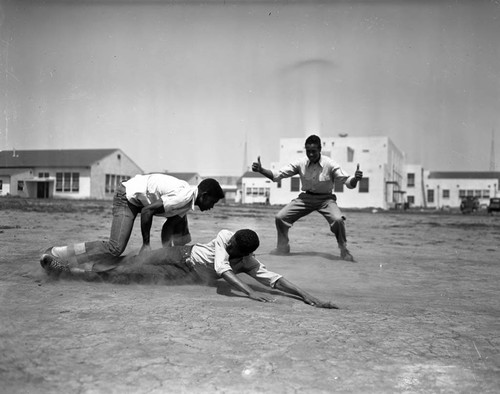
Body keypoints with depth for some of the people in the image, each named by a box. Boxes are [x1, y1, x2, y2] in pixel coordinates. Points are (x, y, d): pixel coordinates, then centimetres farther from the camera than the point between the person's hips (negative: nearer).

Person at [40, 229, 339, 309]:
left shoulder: (251, 264, -11)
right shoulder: (225, 237, -21)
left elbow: (276, 280, -16)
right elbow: (222, 269, -32)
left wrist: (308, 297, -28)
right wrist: (251, 293, -42)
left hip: (186, 277, 2)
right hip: (180, 256, -2)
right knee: (127, 266, -6)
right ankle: (59, 266, 9)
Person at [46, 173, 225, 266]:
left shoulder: (189, 200, 4)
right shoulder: (184, 197, -25)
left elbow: (169, 226, 6)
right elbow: (146, 211, -25)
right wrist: (146, 244, -15)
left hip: (143, 197, 10)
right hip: (128, 195, -10)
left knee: (178, 218, 5)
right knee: (115, 248, -18)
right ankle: (54, 255, -16)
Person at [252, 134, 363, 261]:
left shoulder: (329, 165, -17)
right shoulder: (301, 163, -11)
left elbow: (348, 182, -17)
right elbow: (276, 175, -10)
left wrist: (355, 179, -41)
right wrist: (260, 170, -26)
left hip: (325, 198, -3)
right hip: (306, 197, 3)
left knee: (337, 220, -30)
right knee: (280, 217, -10)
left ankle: (344, 250, -5)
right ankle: (283, 247, 15)